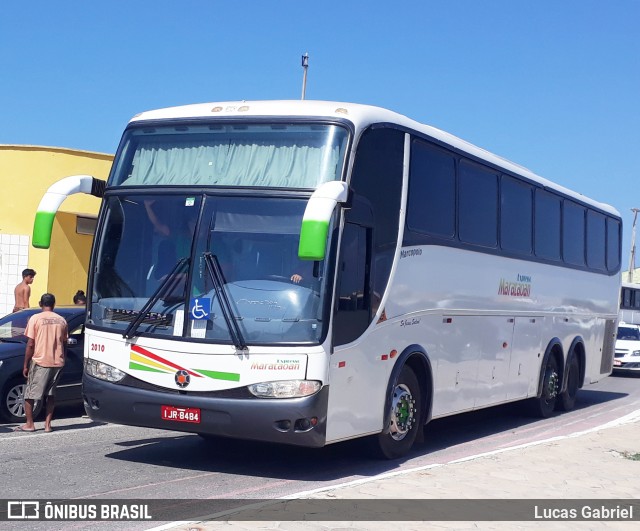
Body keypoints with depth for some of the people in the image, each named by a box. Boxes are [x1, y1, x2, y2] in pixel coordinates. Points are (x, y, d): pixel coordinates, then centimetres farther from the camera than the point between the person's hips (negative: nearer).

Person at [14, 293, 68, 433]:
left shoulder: (35, 318, -6)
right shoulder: (61, 320, 5)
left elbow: (30, 344, -8)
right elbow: (64, 343, 8)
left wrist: (25, 365, -2)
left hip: (40, 362, -4)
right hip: (57, 362, 4)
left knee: (29, 395, 8)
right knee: (51, 394, 13)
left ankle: (29, 424, 7)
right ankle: (48, 424, 9)